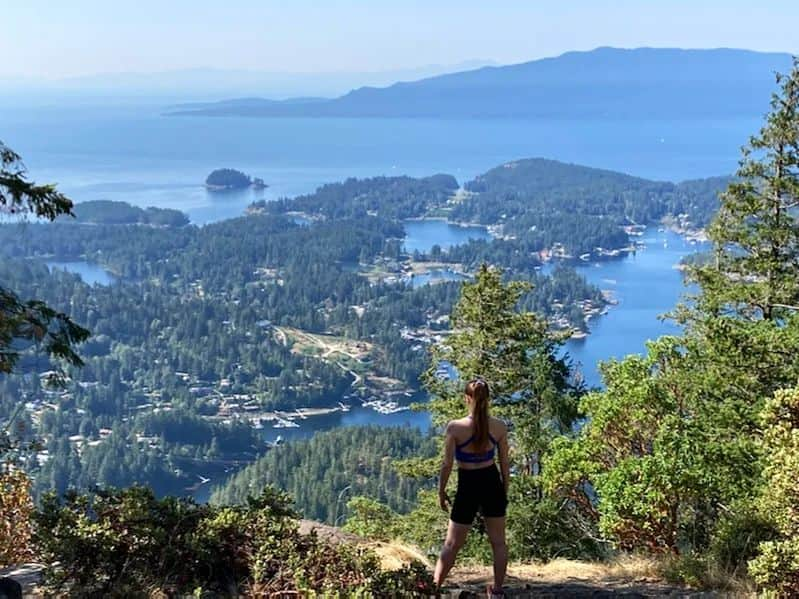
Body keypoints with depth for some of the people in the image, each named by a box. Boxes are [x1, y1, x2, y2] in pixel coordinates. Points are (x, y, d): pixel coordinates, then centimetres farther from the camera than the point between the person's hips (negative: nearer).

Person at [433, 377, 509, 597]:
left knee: (452, 544, 10)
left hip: (468, 487, -2)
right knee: (498, 542, 16)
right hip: (492, 483, 2)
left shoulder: (455, 427, -16)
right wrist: (505, 492, 15)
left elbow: (447, 465, -11)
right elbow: (504, 464, 1)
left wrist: (441, 491, 3)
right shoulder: (499, 427, -7)